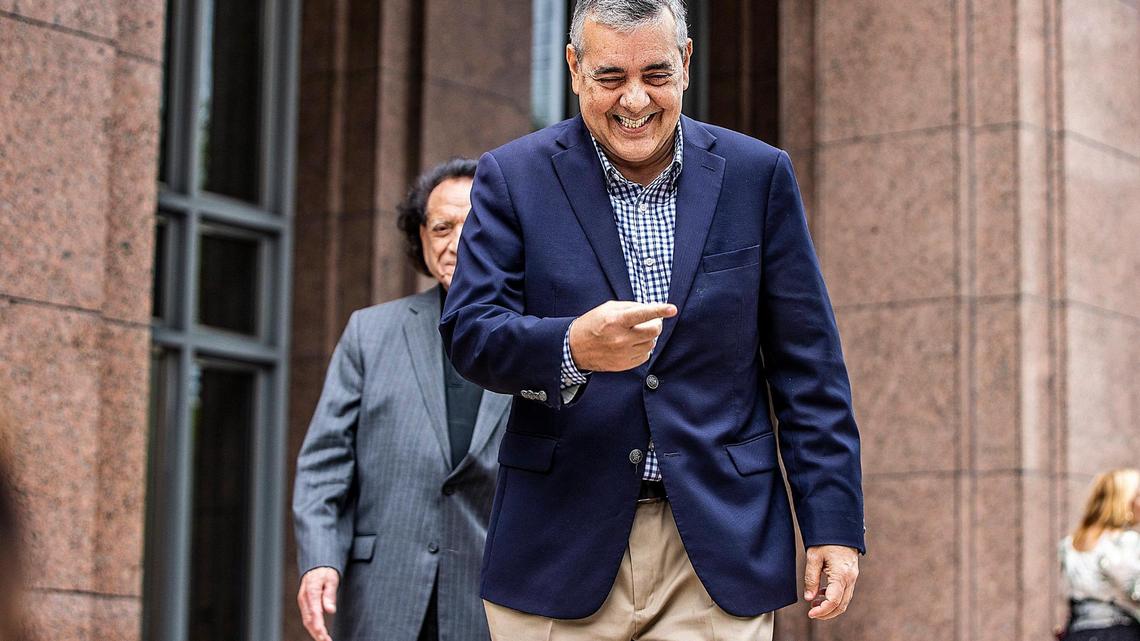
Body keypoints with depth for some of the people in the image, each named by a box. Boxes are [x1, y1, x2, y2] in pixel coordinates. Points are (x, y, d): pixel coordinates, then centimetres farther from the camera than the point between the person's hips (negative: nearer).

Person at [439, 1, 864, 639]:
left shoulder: (758, 175, 5)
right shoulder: (513, 177, 3)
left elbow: (808, 367, 6)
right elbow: (469, 332, -8)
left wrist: (834, 521, 1)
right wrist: (574, 346, -28)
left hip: (718, 550, 0)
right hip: (563, 552, 0)